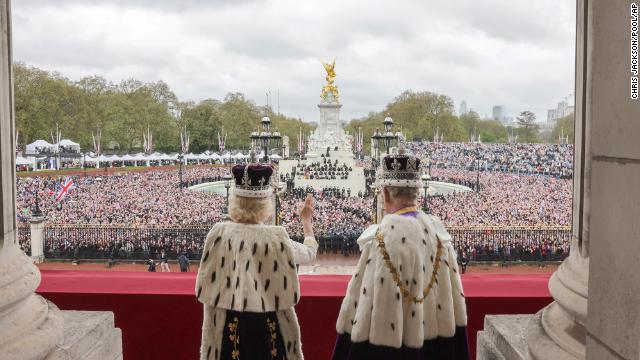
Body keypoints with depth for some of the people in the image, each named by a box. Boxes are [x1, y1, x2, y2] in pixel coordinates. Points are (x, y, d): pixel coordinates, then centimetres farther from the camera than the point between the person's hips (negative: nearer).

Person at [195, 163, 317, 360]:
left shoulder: (219, 233, -10)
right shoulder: (276, 237, -13)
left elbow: (204, 287, -1)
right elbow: (310, 252, 7)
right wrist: (307, 221, 23)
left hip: (227, 325, 2)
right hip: (268, 325, -1)